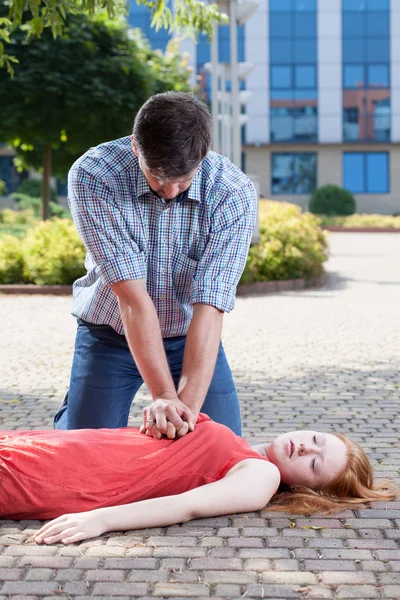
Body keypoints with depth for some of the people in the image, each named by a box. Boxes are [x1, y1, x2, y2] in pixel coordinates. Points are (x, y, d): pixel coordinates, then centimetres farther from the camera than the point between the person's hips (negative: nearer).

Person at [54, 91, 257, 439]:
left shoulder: (234, 193, -23)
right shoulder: (91, 176, -26)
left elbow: (209, 308, -29)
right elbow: (132, 296, -31)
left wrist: (189, 404, -38)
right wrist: (164, 395, -36)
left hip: (191, 339, 1)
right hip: (110, 335, -1)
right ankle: (69, 415, 31)